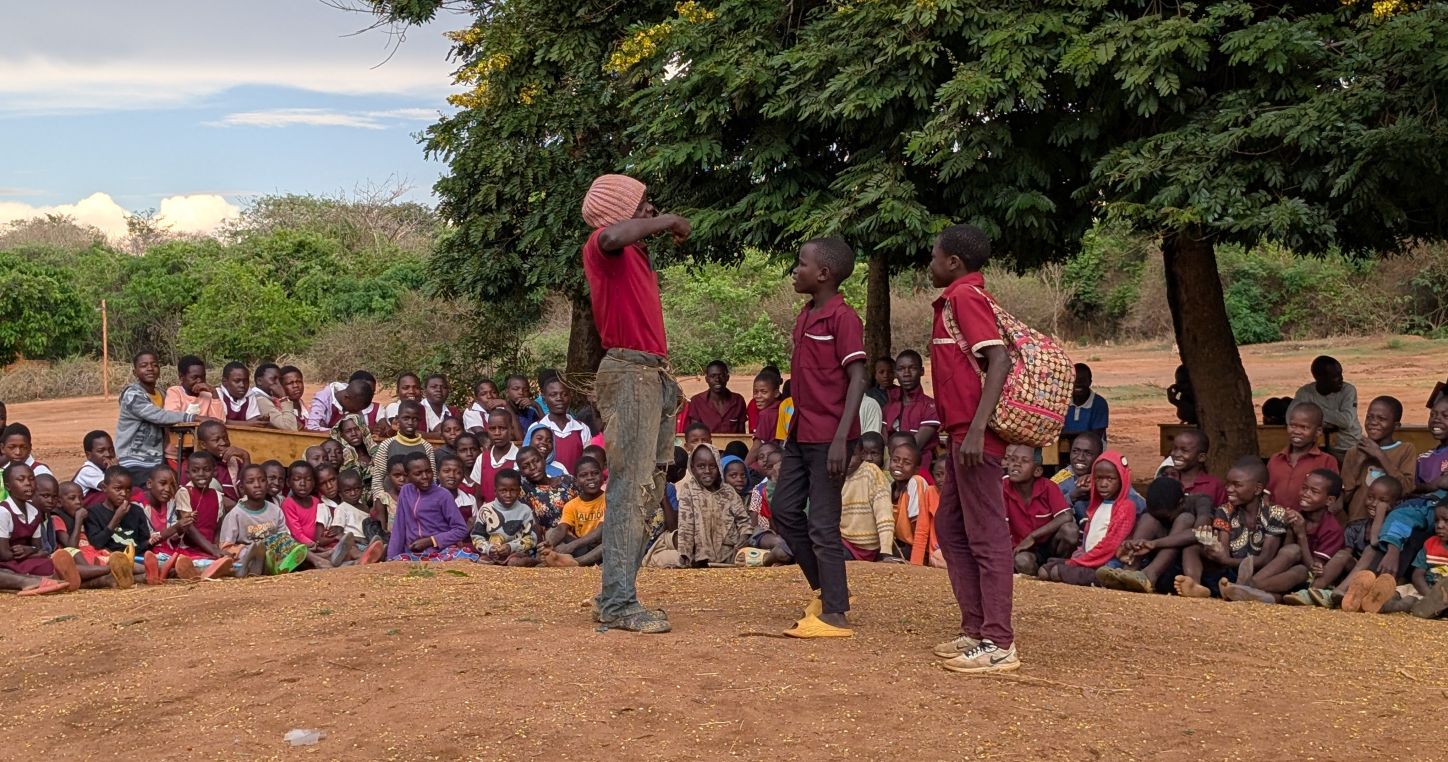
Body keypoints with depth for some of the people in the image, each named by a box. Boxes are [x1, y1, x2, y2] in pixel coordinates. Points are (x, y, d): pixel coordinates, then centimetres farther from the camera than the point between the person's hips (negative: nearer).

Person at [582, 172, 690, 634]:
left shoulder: (637, 254, 23)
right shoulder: (603, 246, -7)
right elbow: (610, 236, -34)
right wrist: (668, 222, -19)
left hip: (652, 375, 10)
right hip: (628, 373, -10)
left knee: (648, 490, 10)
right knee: (631, 487, -12)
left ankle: (616, 596, 15)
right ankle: (619, 603, -11)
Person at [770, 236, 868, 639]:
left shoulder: (842, 318, -13)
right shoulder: (804, 316, 13)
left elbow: (858, 379, -17)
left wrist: (840, 439, -23)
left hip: (828, 437, -9)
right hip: (801, 434, 9)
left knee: (823, 525, -5)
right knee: (784, 510, 13)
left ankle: (834, 613, 3)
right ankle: (824, 588, 25)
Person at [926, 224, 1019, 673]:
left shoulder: (965, 296, -11)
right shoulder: (956, 299, 19)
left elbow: (999, 360, -22)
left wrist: (976, 429, -27)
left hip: (974, 434, -11)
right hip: (961, 430, 11)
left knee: (986, 535, -8)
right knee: (950, 528, 16)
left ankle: (999, 645, -4)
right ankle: (976, 631, 22)